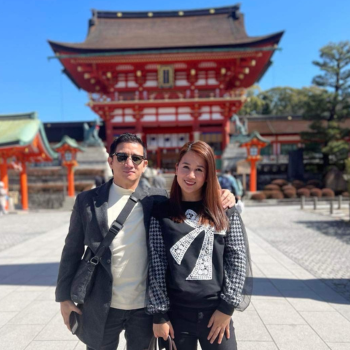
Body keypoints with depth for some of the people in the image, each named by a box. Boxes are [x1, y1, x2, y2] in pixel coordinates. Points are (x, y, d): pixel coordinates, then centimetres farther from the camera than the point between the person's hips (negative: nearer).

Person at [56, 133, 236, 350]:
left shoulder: (158, 199, -3)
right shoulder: (88, 201, -4)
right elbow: (72, 252, 1)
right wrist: (65, 297, 1)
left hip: (145, 306, 1)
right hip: (101, 307, 0)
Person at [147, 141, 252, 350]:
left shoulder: (226, 212, 0)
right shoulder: (161, 214, -1)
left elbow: (238, 260, -1)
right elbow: (156, 266, -2)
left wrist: (227, 307, -5)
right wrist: (159, 314, -4)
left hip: (216, 312, 0)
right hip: (177, 314, 0)